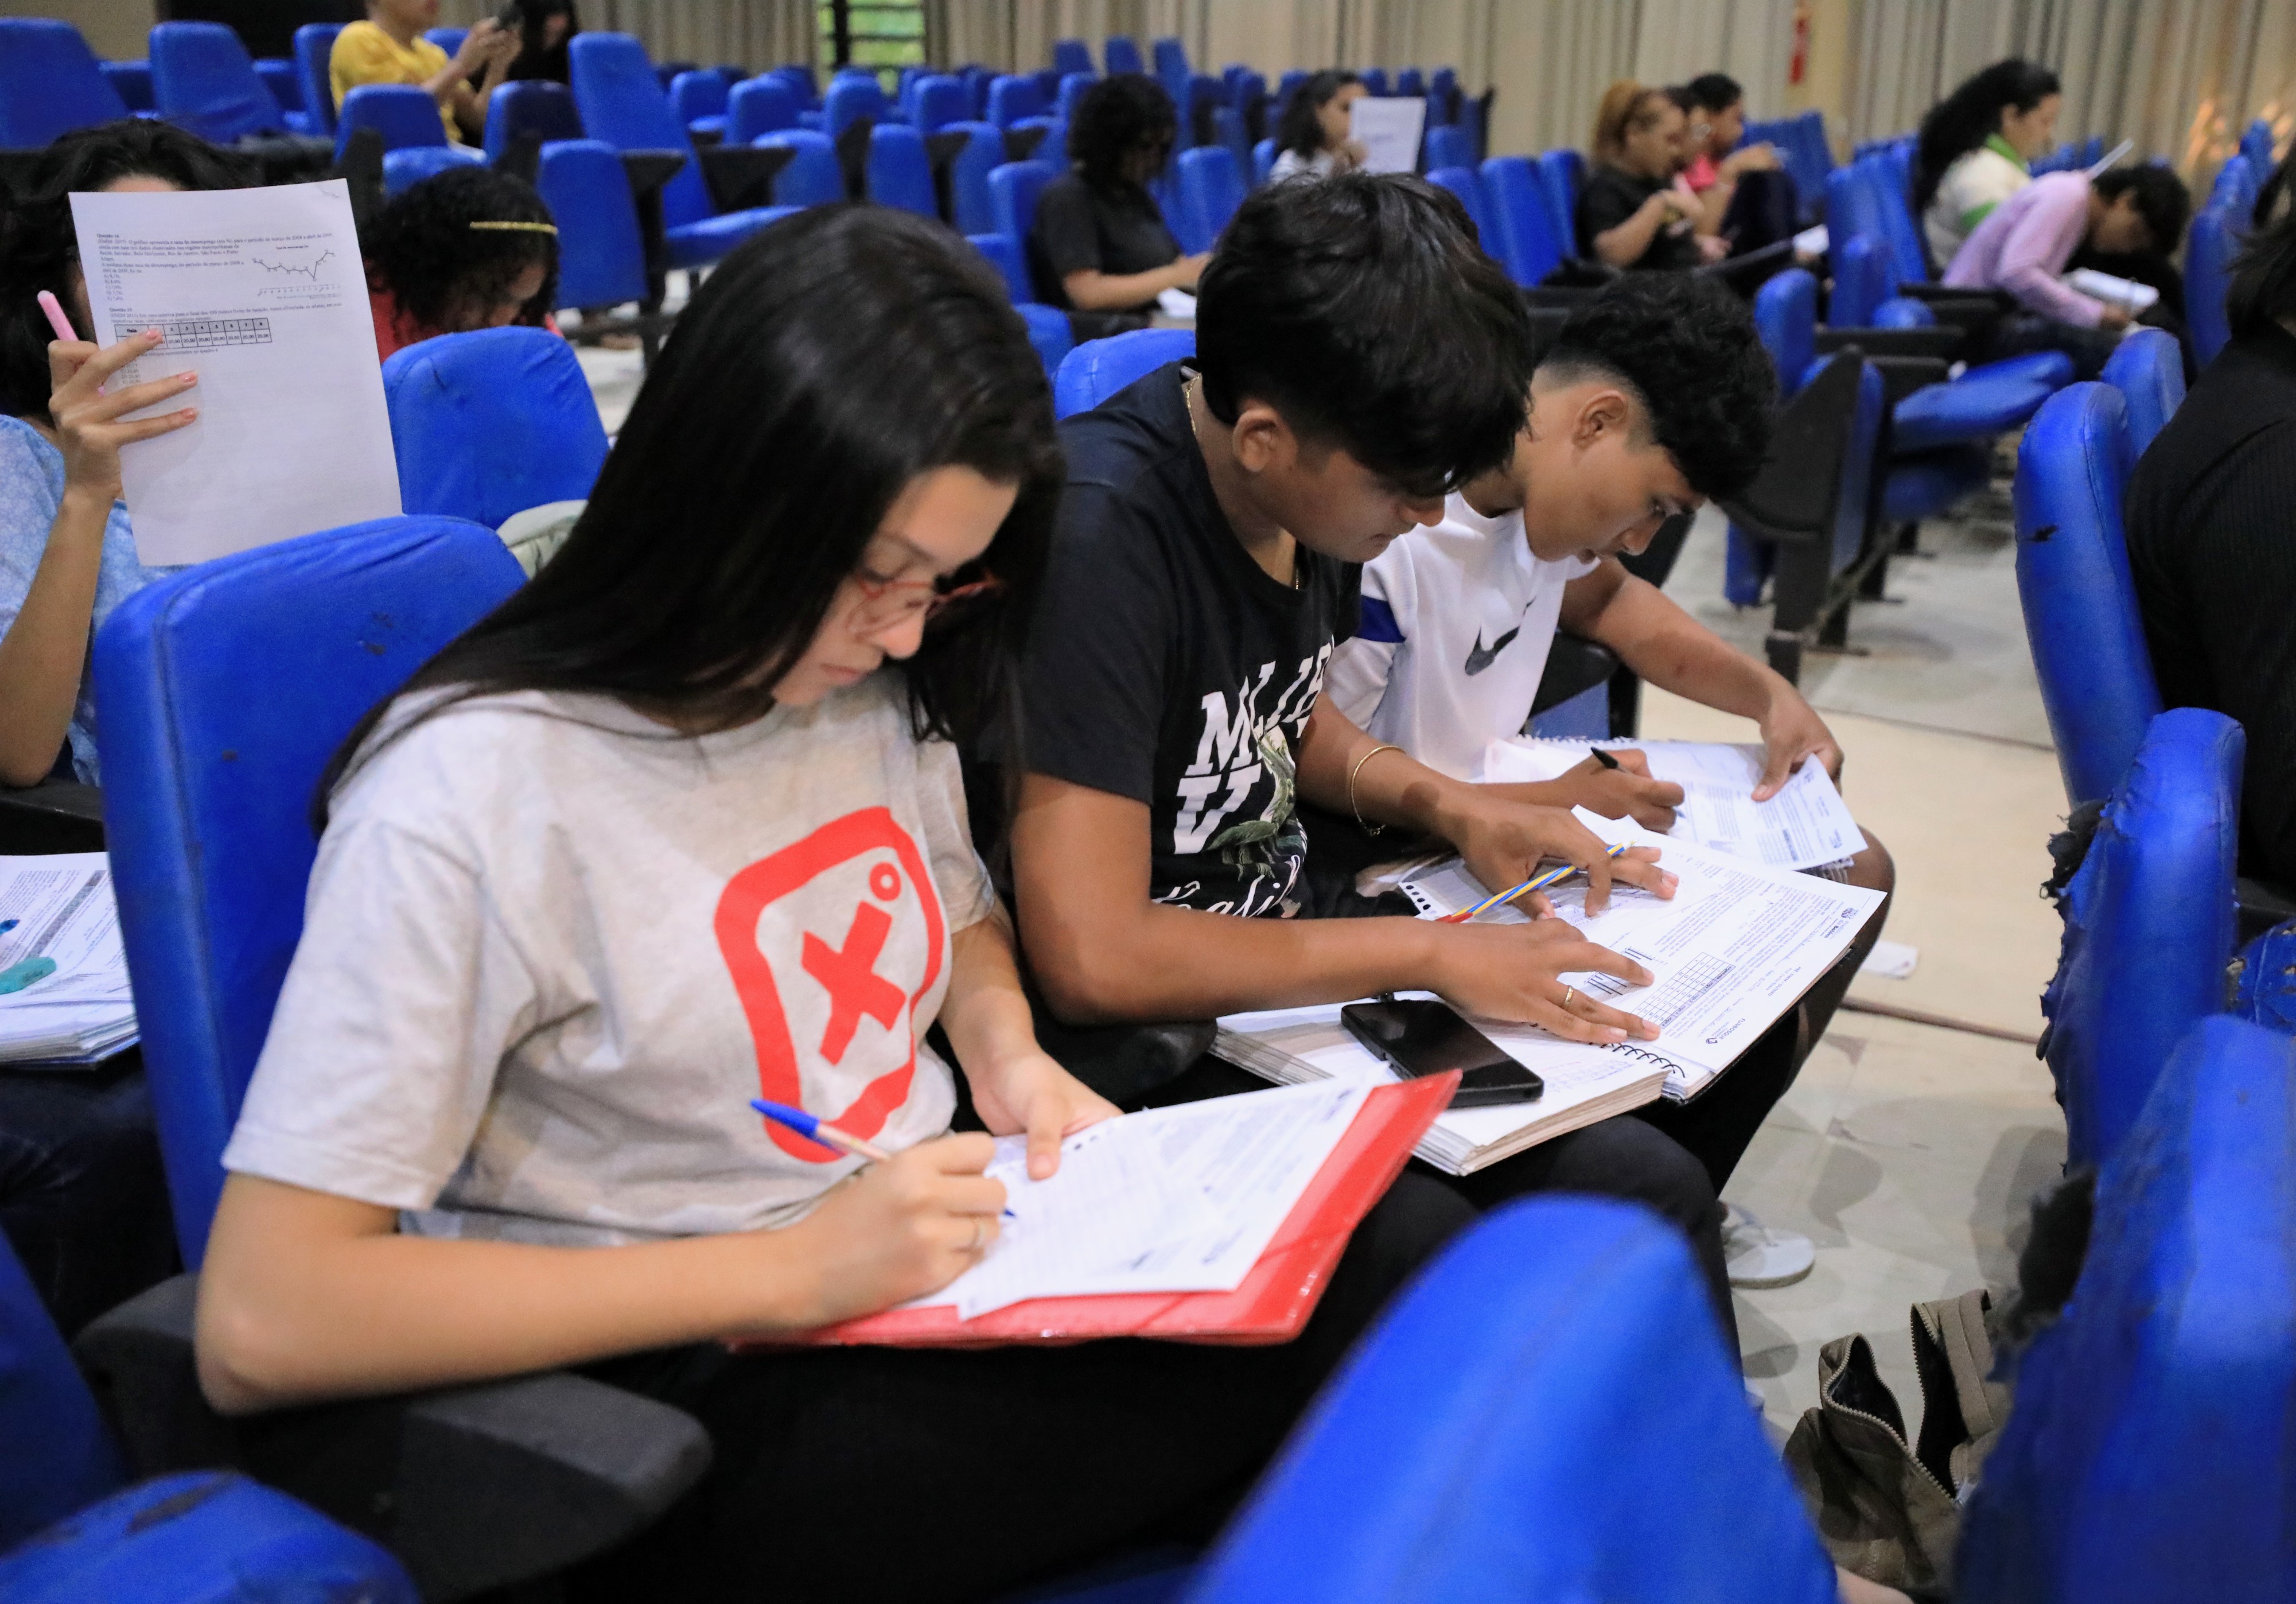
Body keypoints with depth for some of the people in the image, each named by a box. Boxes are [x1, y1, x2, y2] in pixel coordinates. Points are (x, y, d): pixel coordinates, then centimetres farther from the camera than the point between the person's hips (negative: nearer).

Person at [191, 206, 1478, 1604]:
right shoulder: (472, 796, -18)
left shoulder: (881, 687, 2)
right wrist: (790, 1272, -22)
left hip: (947, 1260, 7)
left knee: (1412, 1242, -17)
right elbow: (261, 1328, -20)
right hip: (707, 1398, -7)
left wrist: (1008, 1052, 0)